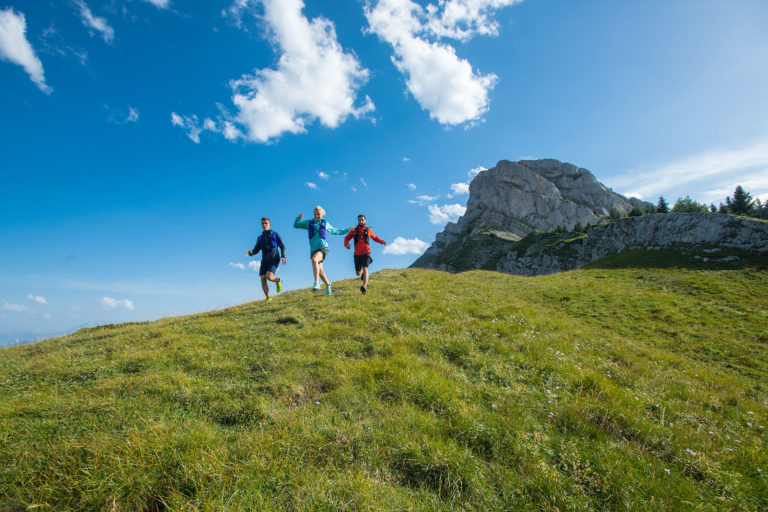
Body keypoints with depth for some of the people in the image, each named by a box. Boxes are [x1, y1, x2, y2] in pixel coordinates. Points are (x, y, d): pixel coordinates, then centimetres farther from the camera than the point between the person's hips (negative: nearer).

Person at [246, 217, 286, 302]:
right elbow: (255, 251, 12)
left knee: (269, 277, -25)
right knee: (263, 280, -8)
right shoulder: (260, 238, 17)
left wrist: (283, 257, -16)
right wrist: (250, 253, -13)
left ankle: (278, 281, 10)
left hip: (274, 260, -4)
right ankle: (268, 299, 7)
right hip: (265, 261, 4)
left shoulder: (275, 234, 6)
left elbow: (282, 246, 2)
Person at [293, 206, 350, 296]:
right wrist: (299, 217, -7)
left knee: (314, 259, -35)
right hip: (313, 250, 3)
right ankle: (328, 284, 36)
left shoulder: (326, 224, 10)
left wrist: (348, 230, 21)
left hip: (323, 248, -3)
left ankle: (316, 283, -40)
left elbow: (336, 231, 24)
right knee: (320, 272, 7)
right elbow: (296, 225, 12)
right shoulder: (309, 223, 11)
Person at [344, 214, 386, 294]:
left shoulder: (368, 230, 8)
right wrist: (346, 244, -13)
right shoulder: (354, 230, 6)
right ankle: (362, 272, 50)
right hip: (357, 254, 2)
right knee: (358, 273, 12)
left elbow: (374, 237, 25)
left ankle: (364, 287, -37)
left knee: (365, 269, -24)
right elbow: (346, 238, 11)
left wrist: (381, 241, 7)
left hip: (366, 253, -2)